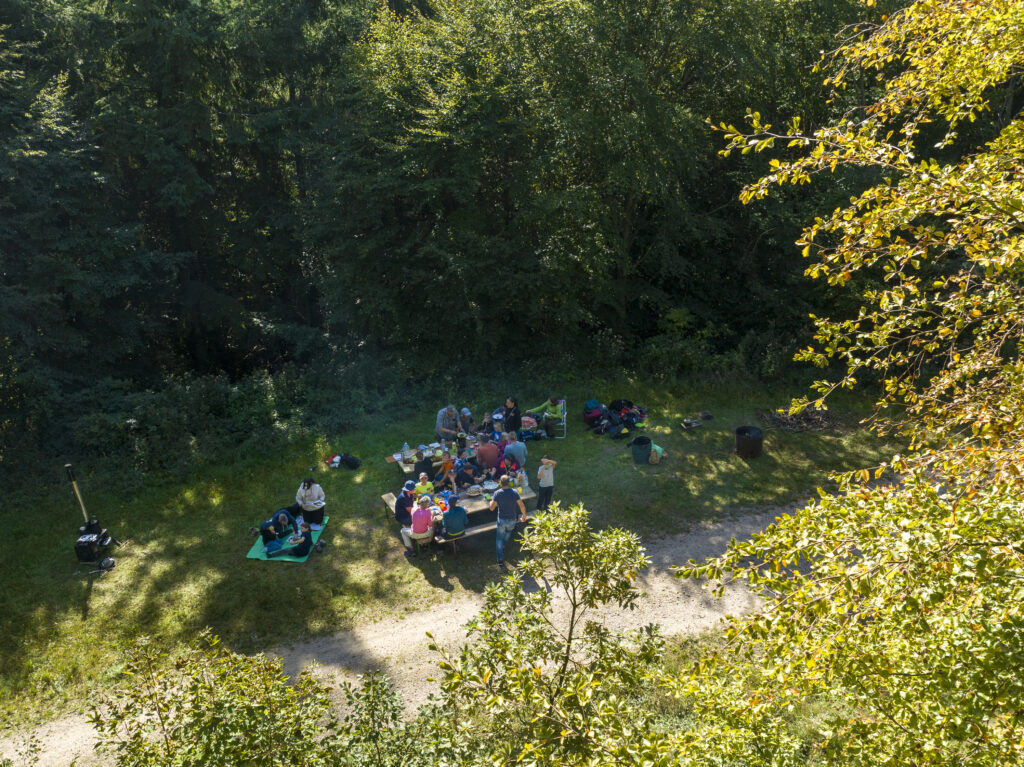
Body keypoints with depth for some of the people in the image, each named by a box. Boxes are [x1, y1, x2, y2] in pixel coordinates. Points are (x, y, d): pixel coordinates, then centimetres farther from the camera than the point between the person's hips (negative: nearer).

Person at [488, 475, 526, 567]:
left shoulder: (497, 493, -15)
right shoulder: (514, 492, -15)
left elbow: (491, 508, -10)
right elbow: (522, 506, -13)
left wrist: (492, 500, 10)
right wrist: (524, 516, 4)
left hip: (502, 520, -1)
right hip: (512, 520, 1)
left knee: (499, 539, 13)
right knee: (508, 532, 34)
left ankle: (500, 560, 11)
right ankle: (503, 547, 49)